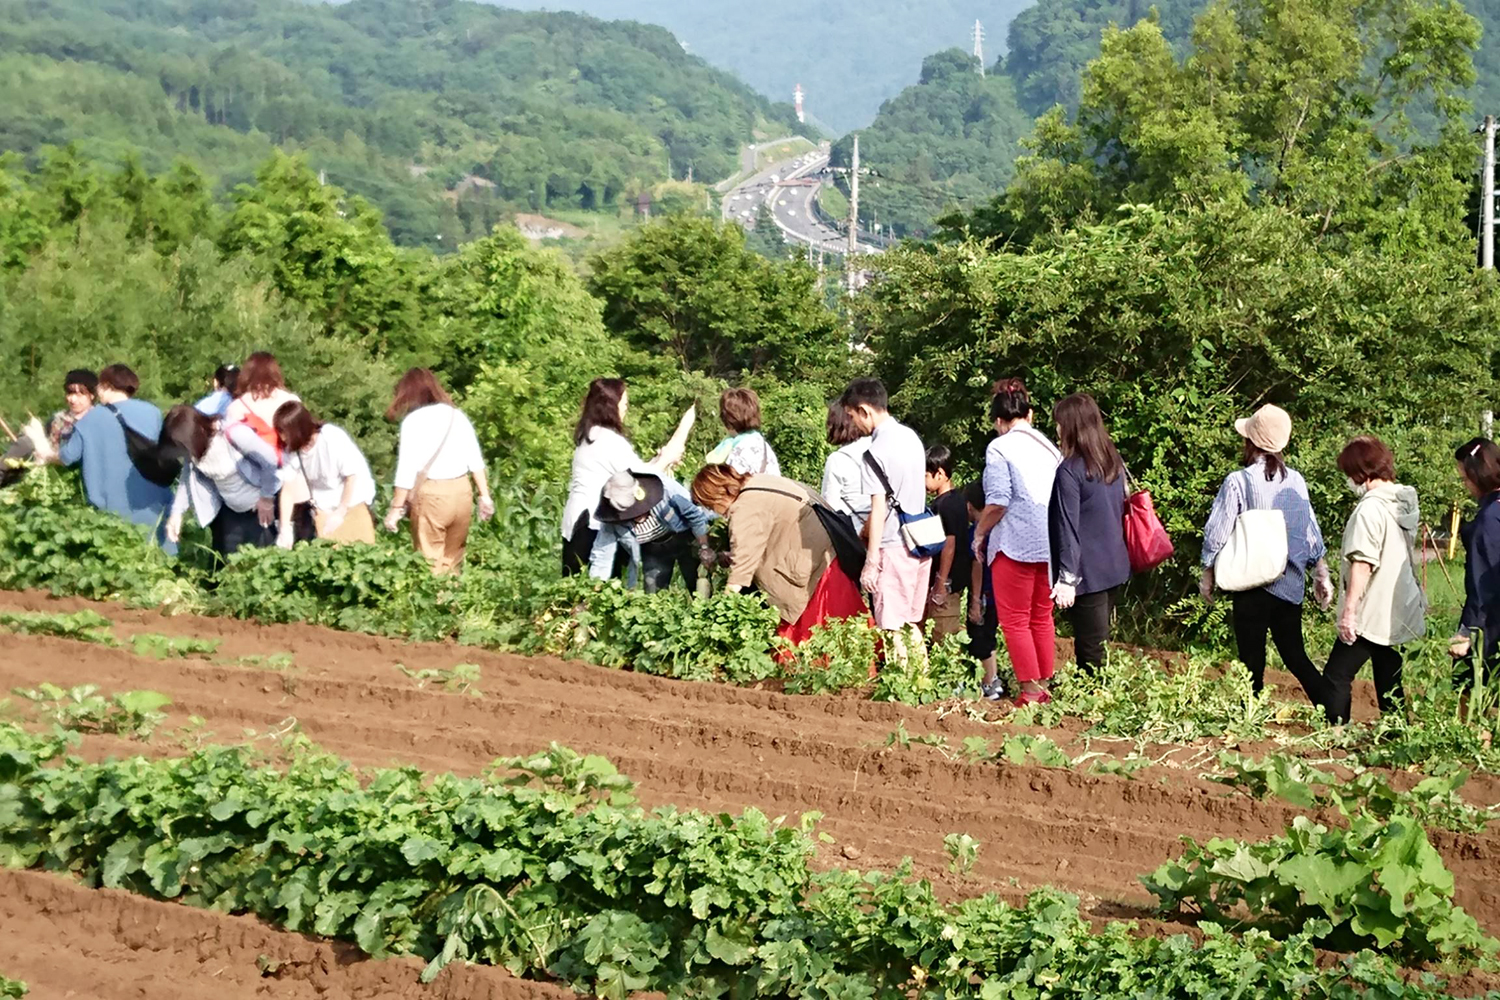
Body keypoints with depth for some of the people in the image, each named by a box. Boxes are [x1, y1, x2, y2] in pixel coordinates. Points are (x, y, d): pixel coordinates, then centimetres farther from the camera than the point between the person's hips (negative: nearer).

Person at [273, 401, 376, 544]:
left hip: (353, 500, -4)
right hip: (324, 508, 4)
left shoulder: (333, 439, -27)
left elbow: (353, 475, -19)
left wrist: (340, 513, -17)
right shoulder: (291, 450, -15)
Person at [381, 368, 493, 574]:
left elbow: (407, 468, -11)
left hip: (431, 495, -5)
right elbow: (475, 459, 11)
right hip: (462, 492, 5)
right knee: (452, 562, 15)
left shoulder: (414, 420, -6)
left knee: (431, 566, 3)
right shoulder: (457, 415, 10)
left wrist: (396, 507, -8)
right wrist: (484, 495, 15)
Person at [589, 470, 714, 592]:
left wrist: (704, 548, -16)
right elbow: (602, 554, -15)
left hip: (684, 539, -2)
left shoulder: (665, 487, -35)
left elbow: (694, 515, -22)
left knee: (698, 588, -2)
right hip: (652, 550, 2)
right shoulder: (611, 518, -26)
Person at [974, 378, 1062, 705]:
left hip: (1016, 544, -6)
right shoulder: (1049, 446, 11)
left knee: (1015, 621, 2)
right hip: (1050, 544, 6)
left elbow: (997, 502, -15)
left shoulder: (1000, 448, -7)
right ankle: (1045, 687, 19)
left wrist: (979, 534, 0)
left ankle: (1030, 691, -1)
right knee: (1042, 618, 16)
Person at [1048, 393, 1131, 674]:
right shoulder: (1115, 463, 8)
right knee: (1099, 643, 16)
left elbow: (1068, 528, -17)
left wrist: (1067, 578, -16)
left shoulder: (1070, 470, -15)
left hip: (1087, 573, -8)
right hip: (1115, 567, 8)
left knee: (1091, 652, -3)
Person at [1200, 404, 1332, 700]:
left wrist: (1208, 575, 6)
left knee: (1252, 662, 4)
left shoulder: (1237, 481, -12)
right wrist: (1321, 575, 18)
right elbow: (1312, 533, 7)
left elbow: (1217, 534, -8)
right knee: (1295, 655, 15)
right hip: (1290, 584, 4)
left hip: (1251, 584, -4)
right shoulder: (1295, 481, 1)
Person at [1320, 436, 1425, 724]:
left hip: (1371, 615, -9)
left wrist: (1349, 610, -19)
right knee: (1389, 682, 13)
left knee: (1336, 676, -3)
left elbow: (1362, 563, -21)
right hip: (1401, 614, 9)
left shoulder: (1370, 508, -17)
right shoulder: (1405, 504, 10)